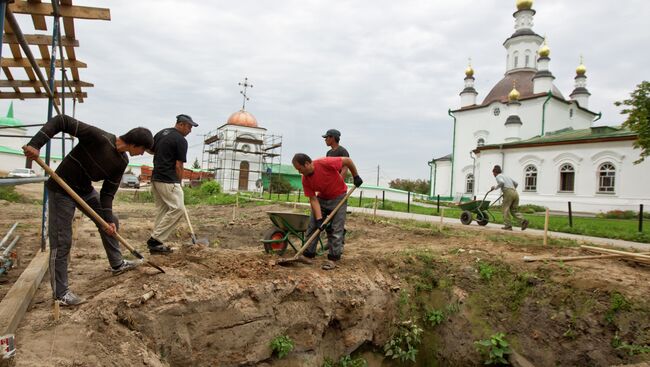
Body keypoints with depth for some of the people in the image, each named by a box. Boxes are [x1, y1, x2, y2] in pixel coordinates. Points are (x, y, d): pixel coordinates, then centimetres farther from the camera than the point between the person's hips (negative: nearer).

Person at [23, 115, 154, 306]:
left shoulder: (122, 161, -5)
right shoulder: (98, 137, -27)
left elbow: (108, 192, -3)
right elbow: (61, 121, -27)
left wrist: (108, 219, -11)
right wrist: (35, 144, -35)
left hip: (86, 190, 8)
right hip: (61, 190, -8)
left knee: (112, 222, 14)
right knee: (61, 241, -5)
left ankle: (117, 264, 33)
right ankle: (60, 292, 6)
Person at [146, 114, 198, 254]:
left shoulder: (160, 133, 14)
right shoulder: (181, 140, -10)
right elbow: (179, 166, -10)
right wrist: (179, 183, 2)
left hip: (155, 178, 10)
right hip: (168, 181, -9)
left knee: (161, 210, 13)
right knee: (178, 209, -9)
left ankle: (156, 243, 13)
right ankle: (155, 239, -9)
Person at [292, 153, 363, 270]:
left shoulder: (325, 163, -31)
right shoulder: (305, 180, -14)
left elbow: (347, 160, -19)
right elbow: (313, 199, -13)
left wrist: (356, 177, -10)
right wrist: (319, 219, -21)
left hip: (338, 197, -5)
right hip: (322, 199, 5)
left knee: (336, 229, -6)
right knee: (313, 226, 2)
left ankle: (333, 258, 2)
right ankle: (308, 254, 11)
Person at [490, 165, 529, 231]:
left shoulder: (498, 176, 6)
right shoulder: (506, 176, 30)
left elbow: (502, 182, -17)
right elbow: (516, 184, 38)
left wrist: (495, 187, -2)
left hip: (508, 193, -7)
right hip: (515, 193, 7)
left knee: (506, 209, 3)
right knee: (514, 210, 10)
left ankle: (508, 226, 1)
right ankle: (523, 221, -12)